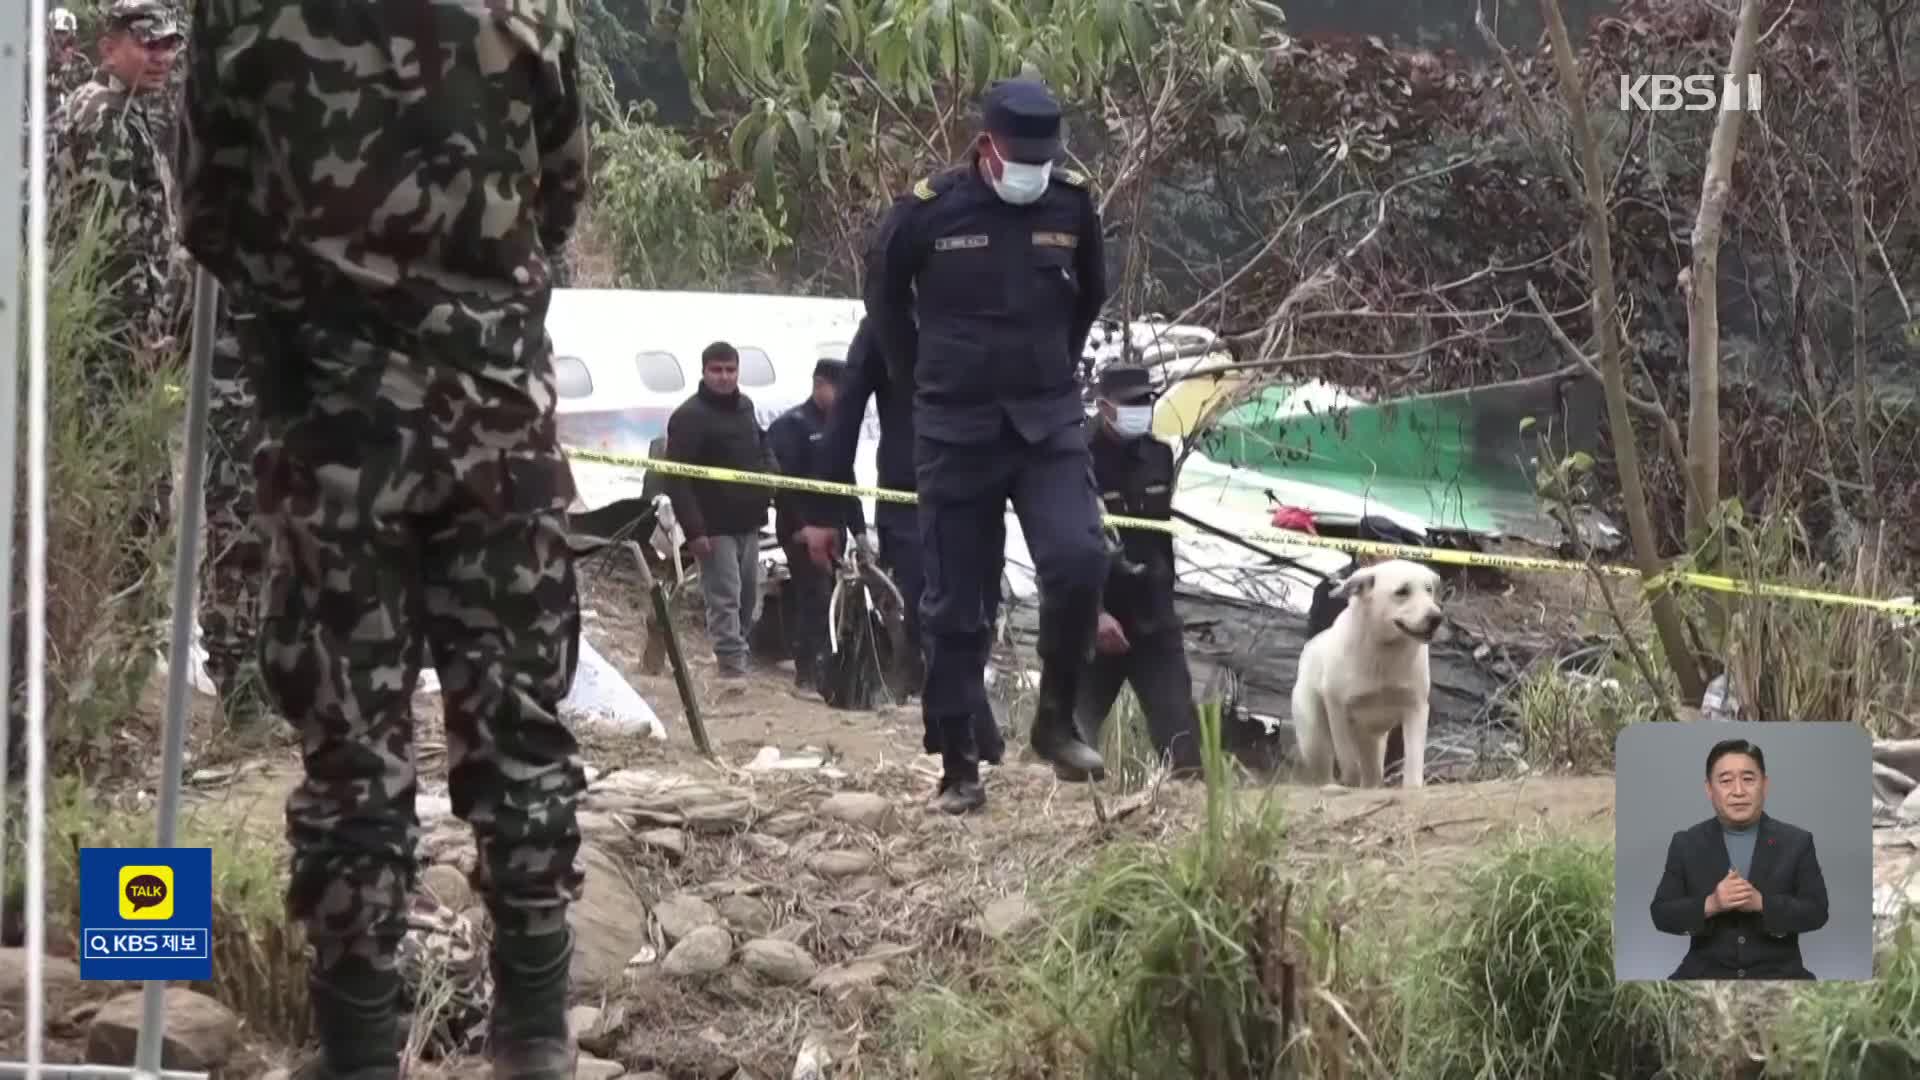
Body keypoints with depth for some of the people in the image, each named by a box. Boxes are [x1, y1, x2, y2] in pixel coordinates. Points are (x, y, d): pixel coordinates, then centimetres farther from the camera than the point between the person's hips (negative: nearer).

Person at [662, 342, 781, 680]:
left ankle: (737, 662, 22)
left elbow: (761, 448, 30)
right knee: (725, 600, -12)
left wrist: (771, 473, 7)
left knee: (748, 599, 12)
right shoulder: (689, 417, -11)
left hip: (748, 523, 8)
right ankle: (733, 669, -16)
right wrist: (693, 530, -22)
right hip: (715, 526, -8)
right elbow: (676, 478, -16)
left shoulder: (745, 406, 13)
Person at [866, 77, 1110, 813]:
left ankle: (1056, 720, 1)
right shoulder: (928, 210, -8)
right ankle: (958, 767, 12)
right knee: (956, 606, 3)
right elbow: (884, 298, 10)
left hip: (1048, 422, 1)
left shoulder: (1071, 205, -1)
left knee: (1077, 560, -19)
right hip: (955, 432, -1)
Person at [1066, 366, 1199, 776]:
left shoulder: (1158, 455, 7)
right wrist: (1093, 613, -22)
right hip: (1095, 619, -4)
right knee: (1079, 728, -1)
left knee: (1178, 724, -5)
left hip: (1153, 618, 5)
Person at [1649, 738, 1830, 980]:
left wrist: (1761, 903, -17)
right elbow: (1662, 914, 2)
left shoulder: (1796, 842, 5)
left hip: (1777, 974, 0)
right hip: (1706, 973, 0)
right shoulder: (1686, 844, 6)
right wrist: (1710, 905, -17)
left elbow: (1817, 911, -1)